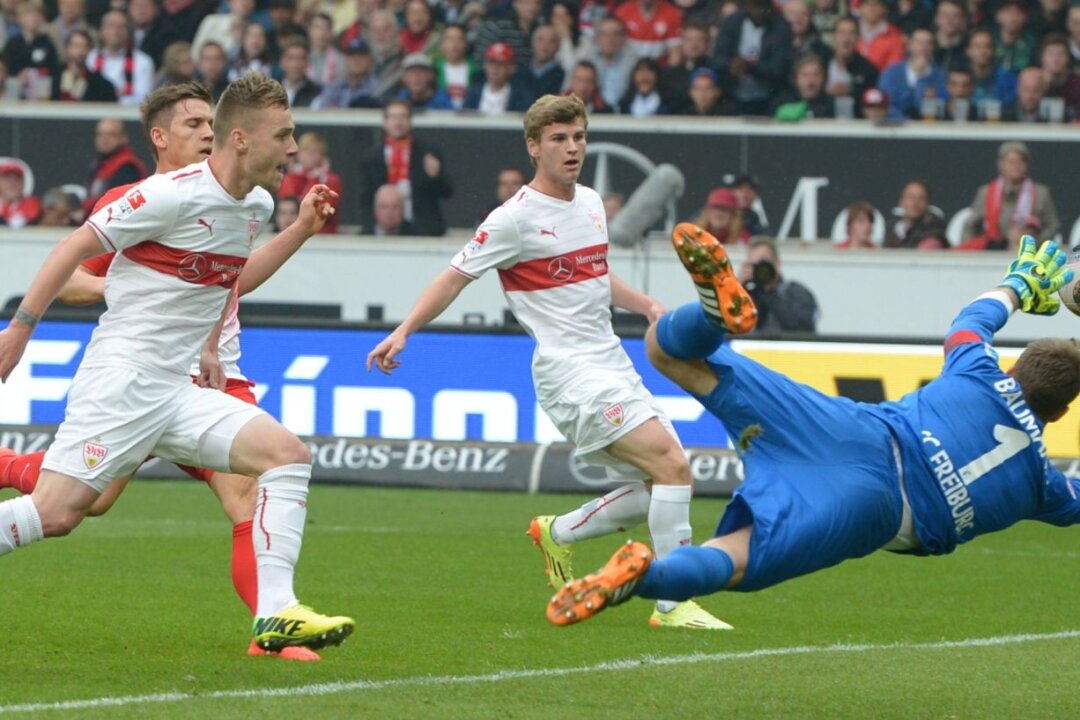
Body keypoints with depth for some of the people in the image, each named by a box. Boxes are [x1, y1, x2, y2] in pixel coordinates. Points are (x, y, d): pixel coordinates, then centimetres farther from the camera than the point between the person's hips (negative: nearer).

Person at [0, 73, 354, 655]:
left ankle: (275, 615, -12)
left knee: (288, 455, -7)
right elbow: (76, 247, -9)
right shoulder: (174, 194, -15)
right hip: (119, 381, -8)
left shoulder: (258, 206, 10)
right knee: (57, 513, -17)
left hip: (177, 389, 8)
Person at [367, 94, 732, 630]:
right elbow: (456, 278, -6)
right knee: (673, 465, -19)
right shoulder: (516, 218, -10)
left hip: (611, 363, 8)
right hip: (568, 370, -8)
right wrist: (403, 331, -15)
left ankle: (557, 534, 27)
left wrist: (647, 305, 11)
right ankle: (674, 605, -16)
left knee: (650, 493, 6)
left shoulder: (591, 203, 12)